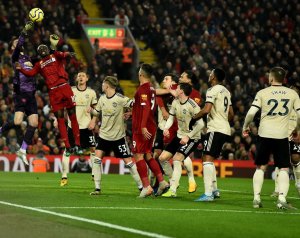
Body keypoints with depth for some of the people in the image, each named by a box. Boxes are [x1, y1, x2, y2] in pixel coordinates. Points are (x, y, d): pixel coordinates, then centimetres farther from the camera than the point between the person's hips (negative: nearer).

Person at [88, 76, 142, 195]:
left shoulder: (120, 99, -15)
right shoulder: (102, 98, 3)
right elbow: (97, 111, 17)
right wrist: (91, 110, -1)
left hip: (118, 136, -5)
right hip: (104, 135, 5)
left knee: (128, 161, -2)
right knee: (97, 159, -8)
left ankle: (141, 186, 10)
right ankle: (97, 188, -1)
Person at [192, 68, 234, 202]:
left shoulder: (212, 90, -8)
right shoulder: (226, 91, 19)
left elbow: (206, 110, -20)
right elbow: (231, 114, 23)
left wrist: (194, 119, -8)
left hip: (215, 130, -9)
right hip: (225, 129, 9)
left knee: (207, 159, -14)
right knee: (210, 160, 19)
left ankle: (208, 194, -22)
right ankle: (214, 190, 21)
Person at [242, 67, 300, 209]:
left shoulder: (262, 93, 0)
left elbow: (251, 112, -7)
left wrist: (245, 127, 9)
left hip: (264, 134, 0)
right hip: (282, 135, 0)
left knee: (260, 167, 13)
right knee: (284, 169, 3)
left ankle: (256, 198, 9)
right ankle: (282, 199, -11)